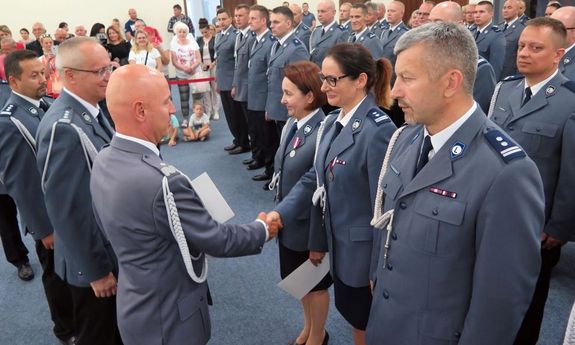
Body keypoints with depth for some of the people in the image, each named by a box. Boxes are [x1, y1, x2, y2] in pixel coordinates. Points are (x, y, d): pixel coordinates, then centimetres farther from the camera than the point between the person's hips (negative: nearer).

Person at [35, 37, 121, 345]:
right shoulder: (63, 128, -28)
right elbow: (67, 210, -26)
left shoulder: (91, 109, 1)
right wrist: (97, 269, -17)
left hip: (115, 249, 8)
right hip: (94, 261, -8)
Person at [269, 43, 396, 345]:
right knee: (350, 313, 26)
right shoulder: (332, 121, 2)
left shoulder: (378, 130, -24)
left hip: (365, 251, -7)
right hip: (339, 245, 7)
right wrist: (281, 212, -3)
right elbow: (316, 178, 6)